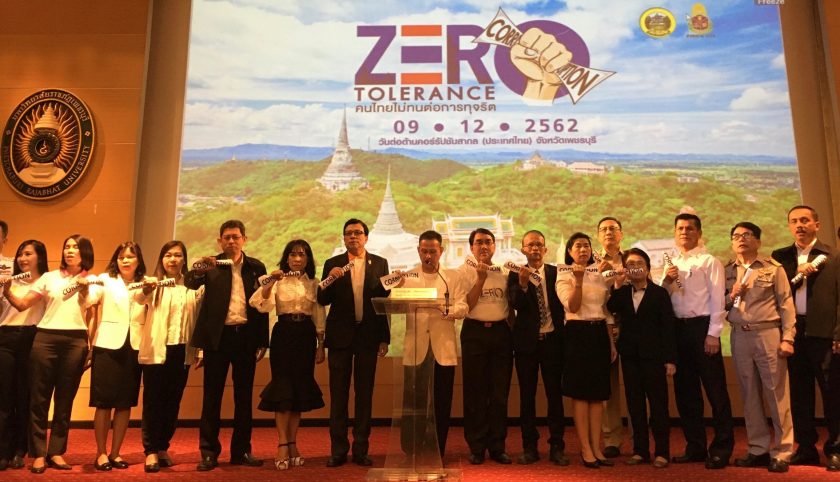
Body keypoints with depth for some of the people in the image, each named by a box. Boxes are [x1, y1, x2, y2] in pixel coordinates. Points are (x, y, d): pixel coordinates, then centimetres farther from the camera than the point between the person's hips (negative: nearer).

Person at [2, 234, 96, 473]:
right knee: (39, 398, 1)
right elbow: (22, 305, 3)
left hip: (75, 341, 0)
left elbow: (93, 317, 9)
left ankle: (56, 451, 13)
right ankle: (38, 453, 9)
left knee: (65, 399, 5)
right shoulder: (49, 277, 11)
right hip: (45, 338, 0)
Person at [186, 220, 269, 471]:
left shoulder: (256, 267, 8)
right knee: (212, 395, 4)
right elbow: (189, 283, -11)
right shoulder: (212, 265, 4)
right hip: (218, 336, -1)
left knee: (244, 396, 8)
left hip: (246, 336, 2)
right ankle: (209, 452, 12)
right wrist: (199, 271, -32)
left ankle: (241, 450, 18)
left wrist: (262, 341, 3)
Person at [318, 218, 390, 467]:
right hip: (340, 335, 0)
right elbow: (323, 301, 1)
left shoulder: (380, 263, 5)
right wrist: (329, 279, -18)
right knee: (338, 395, 5)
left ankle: (361, 449, 16)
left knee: (365, 394, 7)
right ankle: (338, 449, 13)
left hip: (368, 335, 0)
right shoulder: (333, 264, 5)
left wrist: (385, 338, 0)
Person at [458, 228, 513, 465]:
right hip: (475, 332, -3)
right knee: (475, 391, 3)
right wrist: (481, 278, -15)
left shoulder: (504, 270, 9)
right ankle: (476, 447, 15)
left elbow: (510, 303, 14)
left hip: (501, 331, 3)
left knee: (500, 392, 6)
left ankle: (497, 446, 18)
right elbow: (466, 305, -10)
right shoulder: (464, 271, 0)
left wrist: (513, 331, 5)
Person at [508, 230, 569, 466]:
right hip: (526, 340, 0)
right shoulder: (516, 275, 0)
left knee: (555, 394, 5)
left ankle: (557, 447, 14)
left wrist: (562, 332, -4)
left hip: (552, 339, 0)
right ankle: (529, 447, 16)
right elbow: (516, 305, -12)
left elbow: (563, 305, 4)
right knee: (527, 395, 6)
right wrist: (523, 284, -28)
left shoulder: (556, 273, 3)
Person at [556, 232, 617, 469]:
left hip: (600, 333, 5)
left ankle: (596, 448, 14)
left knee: (598, 393, 7)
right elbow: (572, 306, -15)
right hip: (578, 333, -5)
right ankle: (585, 450, 6)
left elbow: (606, 310, 17)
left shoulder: (599, 276, 15)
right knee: (581, 394, -2)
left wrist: (612, 342, 15)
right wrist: (578, 280, -24)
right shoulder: (564, 276, -1)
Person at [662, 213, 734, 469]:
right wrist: (666, 281, -7)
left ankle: (722, 449, 10)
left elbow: (717, 299, -8)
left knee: (715, 390, -1)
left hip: (702, 327, -6)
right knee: (685, 390, 10)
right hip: (678, 328, 6)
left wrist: (713, 334, -14)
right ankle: (695, 447, 21)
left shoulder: (709, 261, -1)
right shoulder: (671, 265, 15)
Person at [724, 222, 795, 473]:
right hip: (739, 336, 3)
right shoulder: (726, 271, 11)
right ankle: (758, 449, 16)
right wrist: (731, 296, -8)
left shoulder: (773, 267, 2)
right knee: (750, 395, 8)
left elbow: (786, 304, -3)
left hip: (768, 334, -3)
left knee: (776, 393, -1)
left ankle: (781, 452, 8)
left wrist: (787, 338, -10)